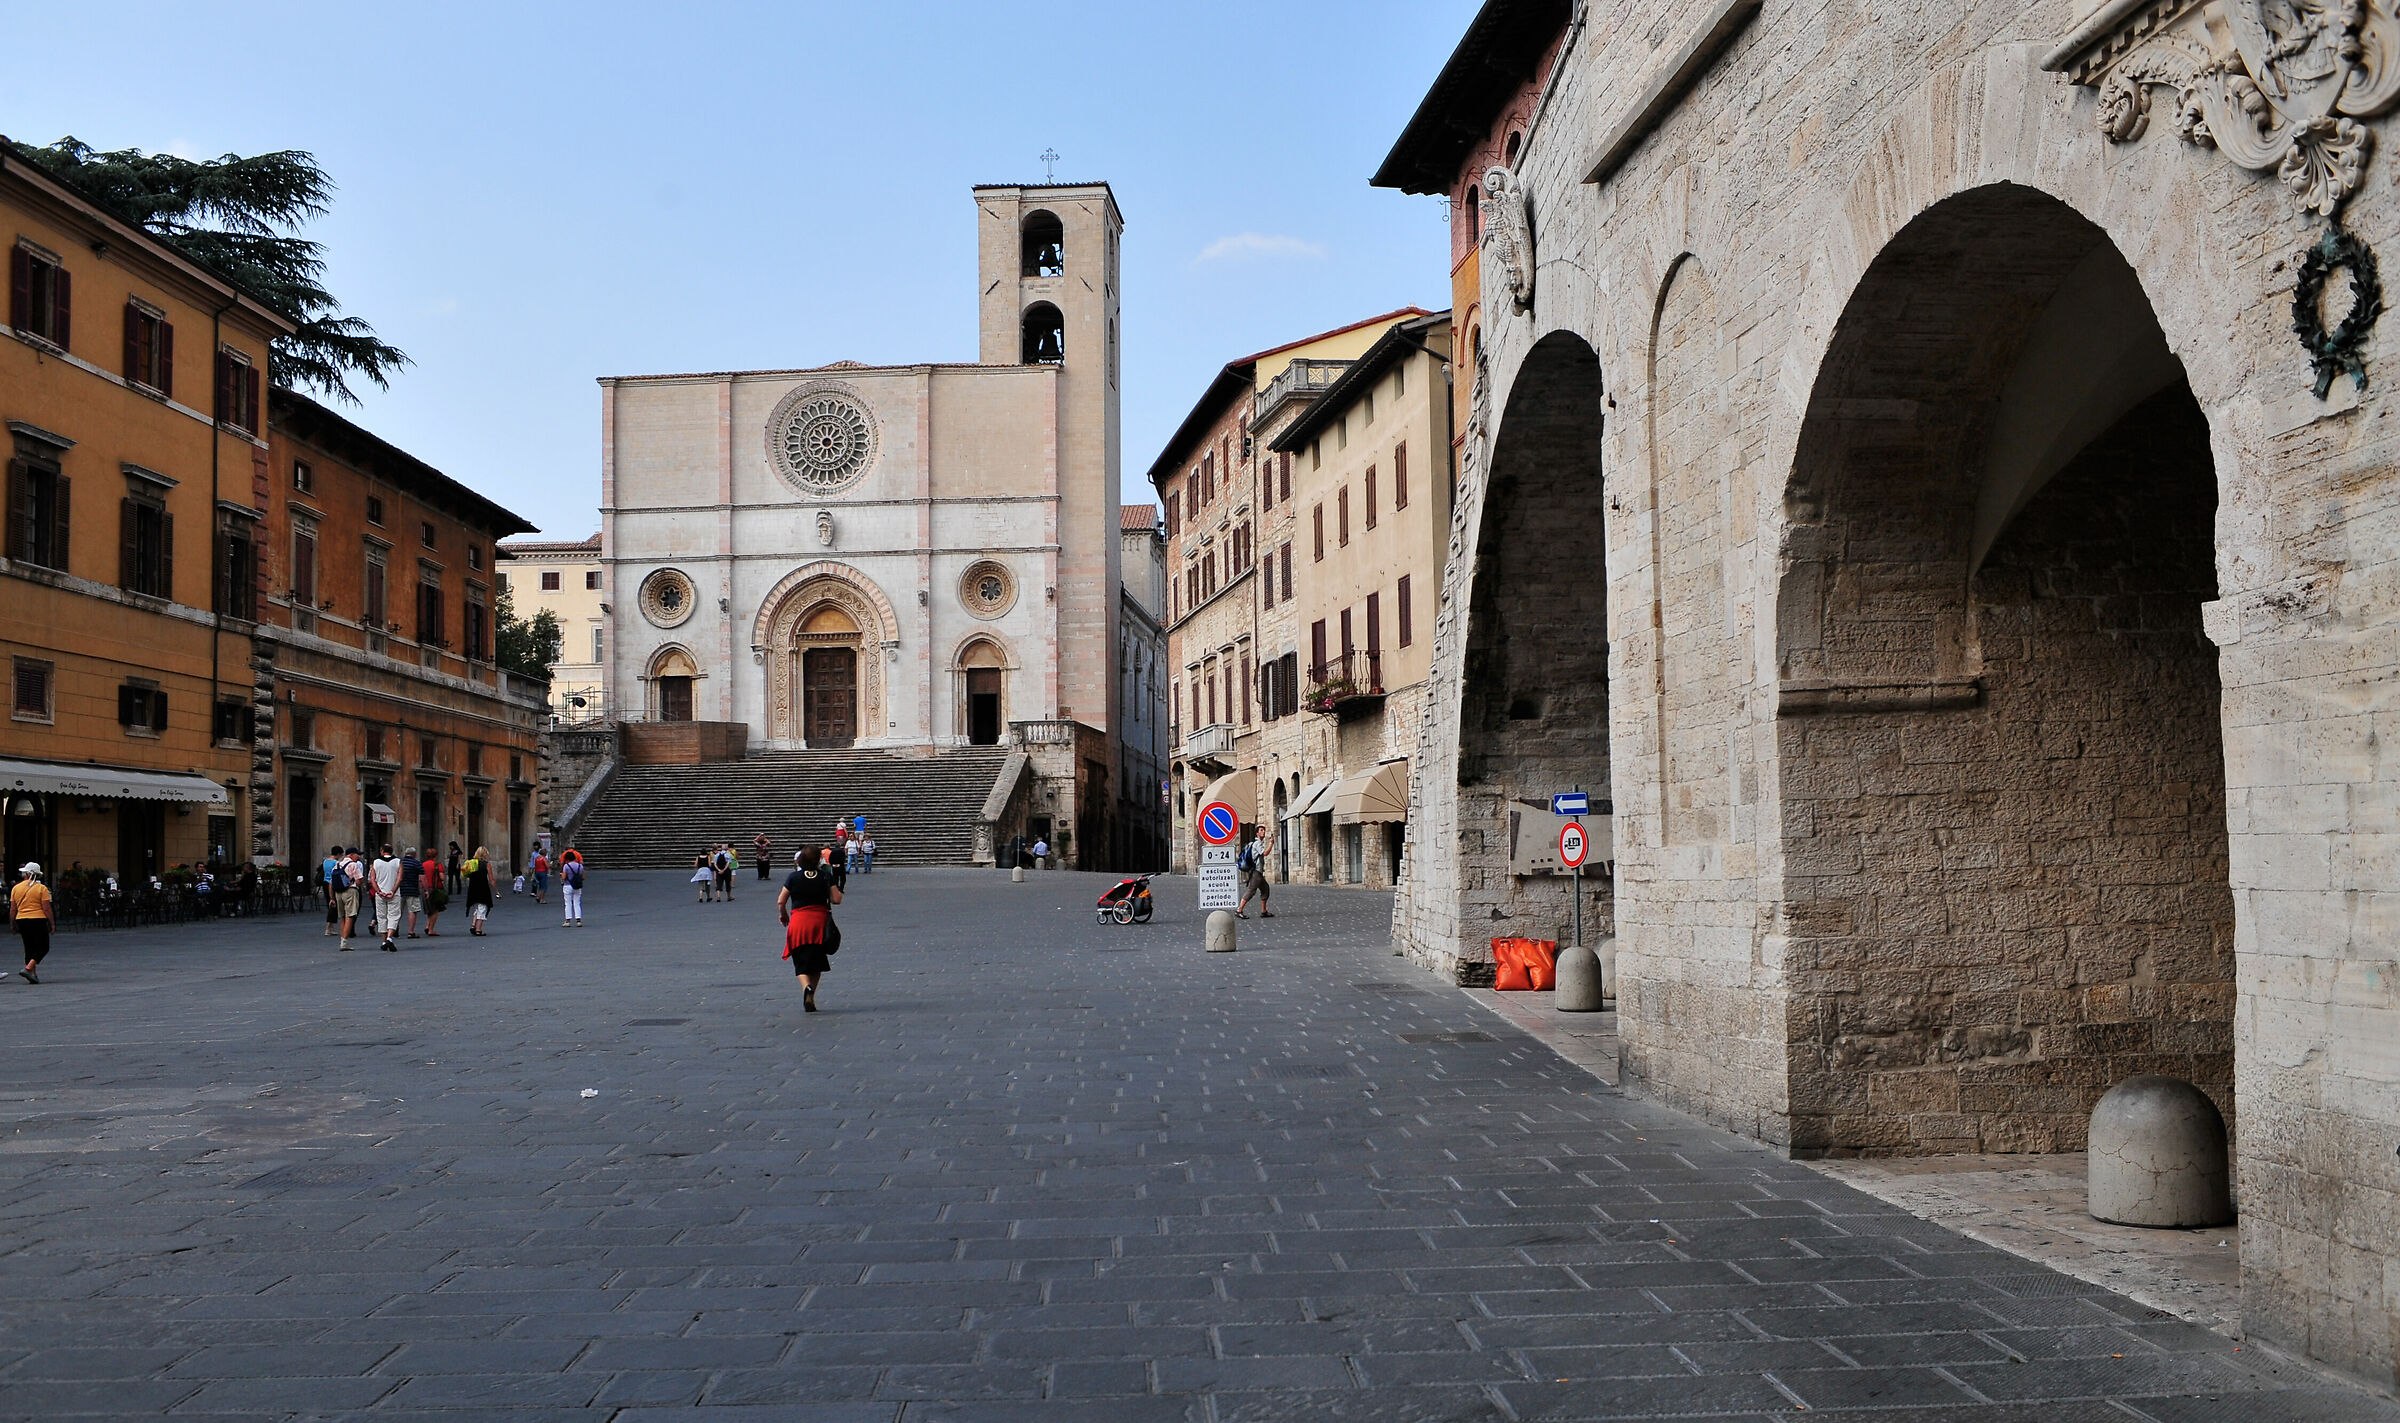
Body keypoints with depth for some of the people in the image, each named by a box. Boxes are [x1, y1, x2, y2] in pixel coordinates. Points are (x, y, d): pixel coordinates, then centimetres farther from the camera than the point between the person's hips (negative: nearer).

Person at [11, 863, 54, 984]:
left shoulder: (15, 888, 6)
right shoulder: (41, 888, -6)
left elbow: (12, 909, 8)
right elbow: (47, 908, -8)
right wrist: (52, 923, -1)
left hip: (21, 920, 5)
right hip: (38, 920, -5)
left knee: (29, 948, 13)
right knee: (43, 947, 1)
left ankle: (33, 974, 11)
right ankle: (28, 968, -17)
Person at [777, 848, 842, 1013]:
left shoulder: (793, 877, -1)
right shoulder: (826, 876, -2)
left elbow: (781, 901, 2)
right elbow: (837, 899, -5)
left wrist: (783, 915, 21)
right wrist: (837, 890, 16)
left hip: (798, 922, -1)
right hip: (820, 921, 1)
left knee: (801, 963, 4)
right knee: (816, 962, 15)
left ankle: (806, 987, -25)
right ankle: (810, 999, 14)